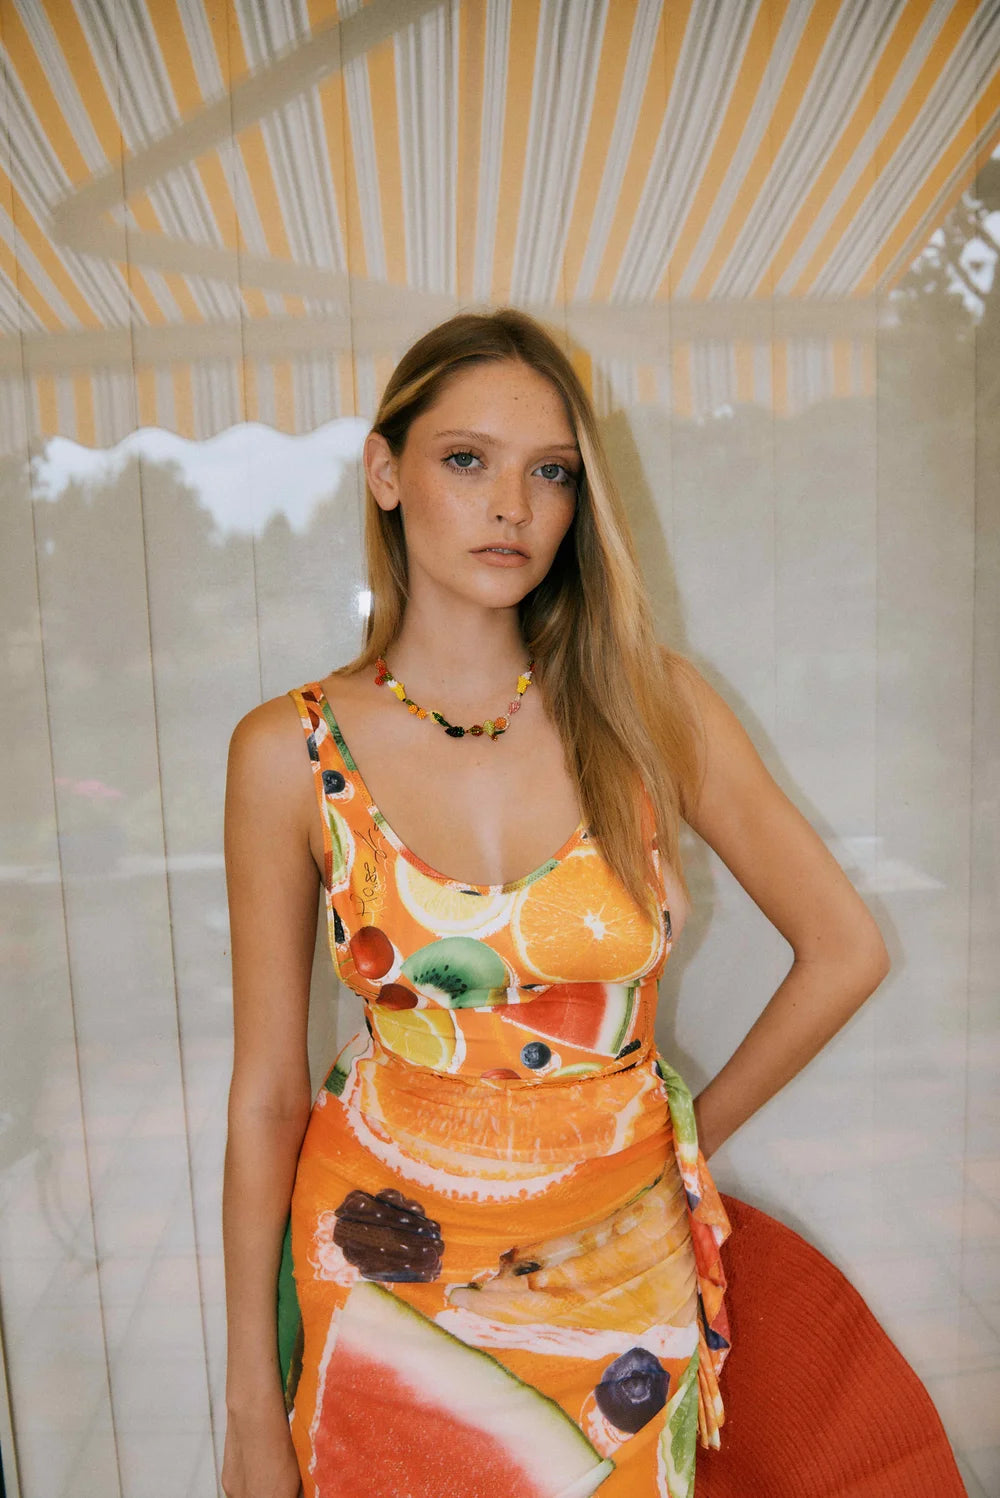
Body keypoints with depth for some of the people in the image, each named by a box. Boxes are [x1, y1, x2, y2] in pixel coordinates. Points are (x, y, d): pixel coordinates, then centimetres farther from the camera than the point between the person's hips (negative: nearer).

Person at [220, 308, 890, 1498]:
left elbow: (845, 951, -2)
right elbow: (266, 1095, -7)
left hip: (619, 1275, 1)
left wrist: (690, 1131, 3)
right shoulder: (291, 752, -12)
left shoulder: (650, 706, -11)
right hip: (384, 1269, 0)